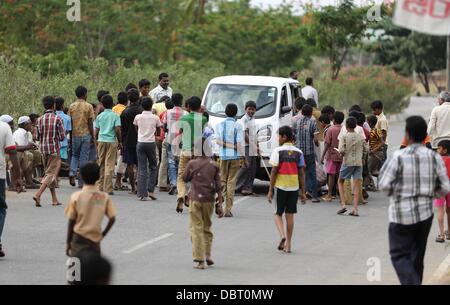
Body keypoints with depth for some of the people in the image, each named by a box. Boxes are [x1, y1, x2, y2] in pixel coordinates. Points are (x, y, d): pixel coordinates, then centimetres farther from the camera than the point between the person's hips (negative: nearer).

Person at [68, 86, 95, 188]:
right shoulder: (88, 106, -6)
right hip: (86, 135, -2)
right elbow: (90, 123, -6)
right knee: (84, 157, 3)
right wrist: (92, 137, 2)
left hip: (75, 135, 2)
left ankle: (72, 172, -6)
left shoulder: (72, 106, 2)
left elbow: (69, 122, 4)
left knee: (75, 155, 20)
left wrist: (70, 136, 13)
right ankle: (81, 182, 4)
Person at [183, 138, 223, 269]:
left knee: (196, 229, 0)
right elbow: (218, 187, -1)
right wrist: (219, 204, 2)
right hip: (209, 200, 2)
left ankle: (200, 260, -5)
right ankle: (207, 254, 14)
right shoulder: (214, 165, -1)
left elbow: (185, 178, 9)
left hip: (195, 199, -2)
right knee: (207, 228, 20)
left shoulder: (192, 164, -7)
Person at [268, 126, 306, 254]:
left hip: (280, 186, -3)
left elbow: (274, 171, -10)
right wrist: (303, 192, 9)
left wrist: (270, 190, -5)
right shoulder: (298, 152, 3)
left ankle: (282, 235, -15)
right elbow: (301, 173, 3)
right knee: (290, 215, 9)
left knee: (278, 214, 10)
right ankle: (288, 244, 10)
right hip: (294, 187, 3)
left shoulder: (278, 151, -8)